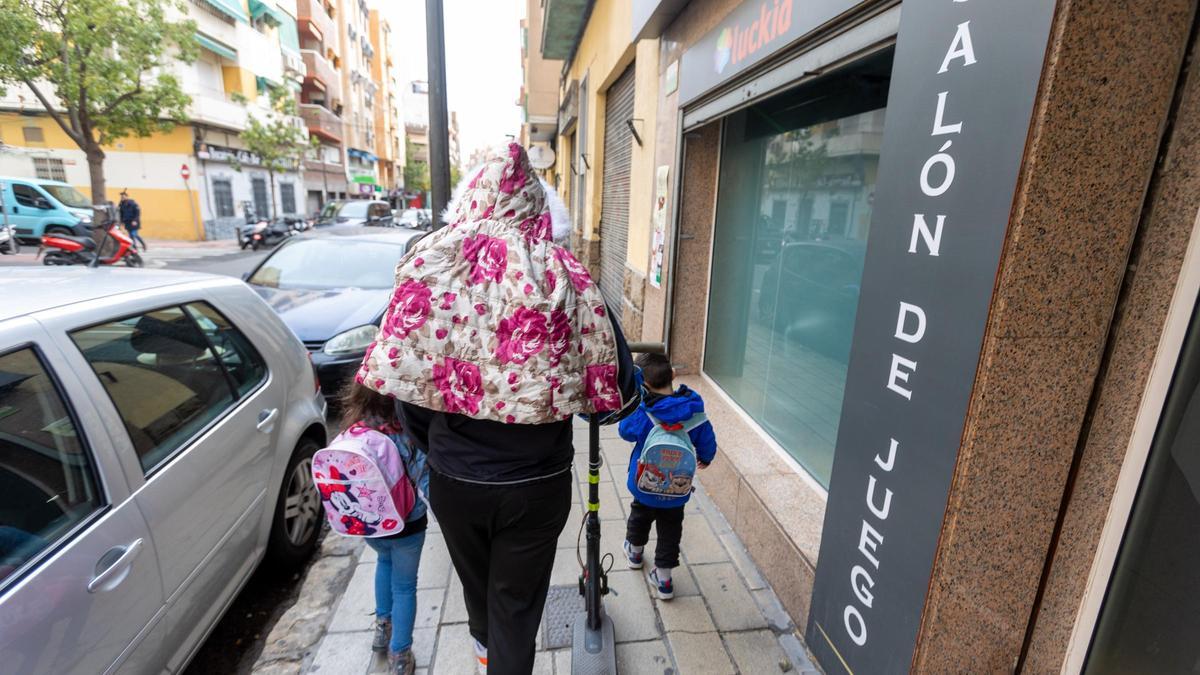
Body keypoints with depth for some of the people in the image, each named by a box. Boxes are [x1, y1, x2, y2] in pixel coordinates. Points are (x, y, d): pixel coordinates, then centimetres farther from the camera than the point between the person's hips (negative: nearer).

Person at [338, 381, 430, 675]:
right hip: (405, 525, -4)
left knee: (385, 560, 34)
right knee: (404, 587, 17)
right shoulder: (406, 435, -25)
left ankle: (382, 627, 45)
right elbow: (427, 483, -23)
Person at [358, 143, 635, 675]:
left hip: (453, 478, 4)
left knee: (475, 578, 31)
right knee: (518, 601, 19)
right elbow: (617, 389, -13)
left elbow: (401, 382, -6)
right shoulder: (566, 281, -16)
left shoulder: (428, 270, -12)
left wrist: (434, 444, 11)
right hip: (536, 482, -3)